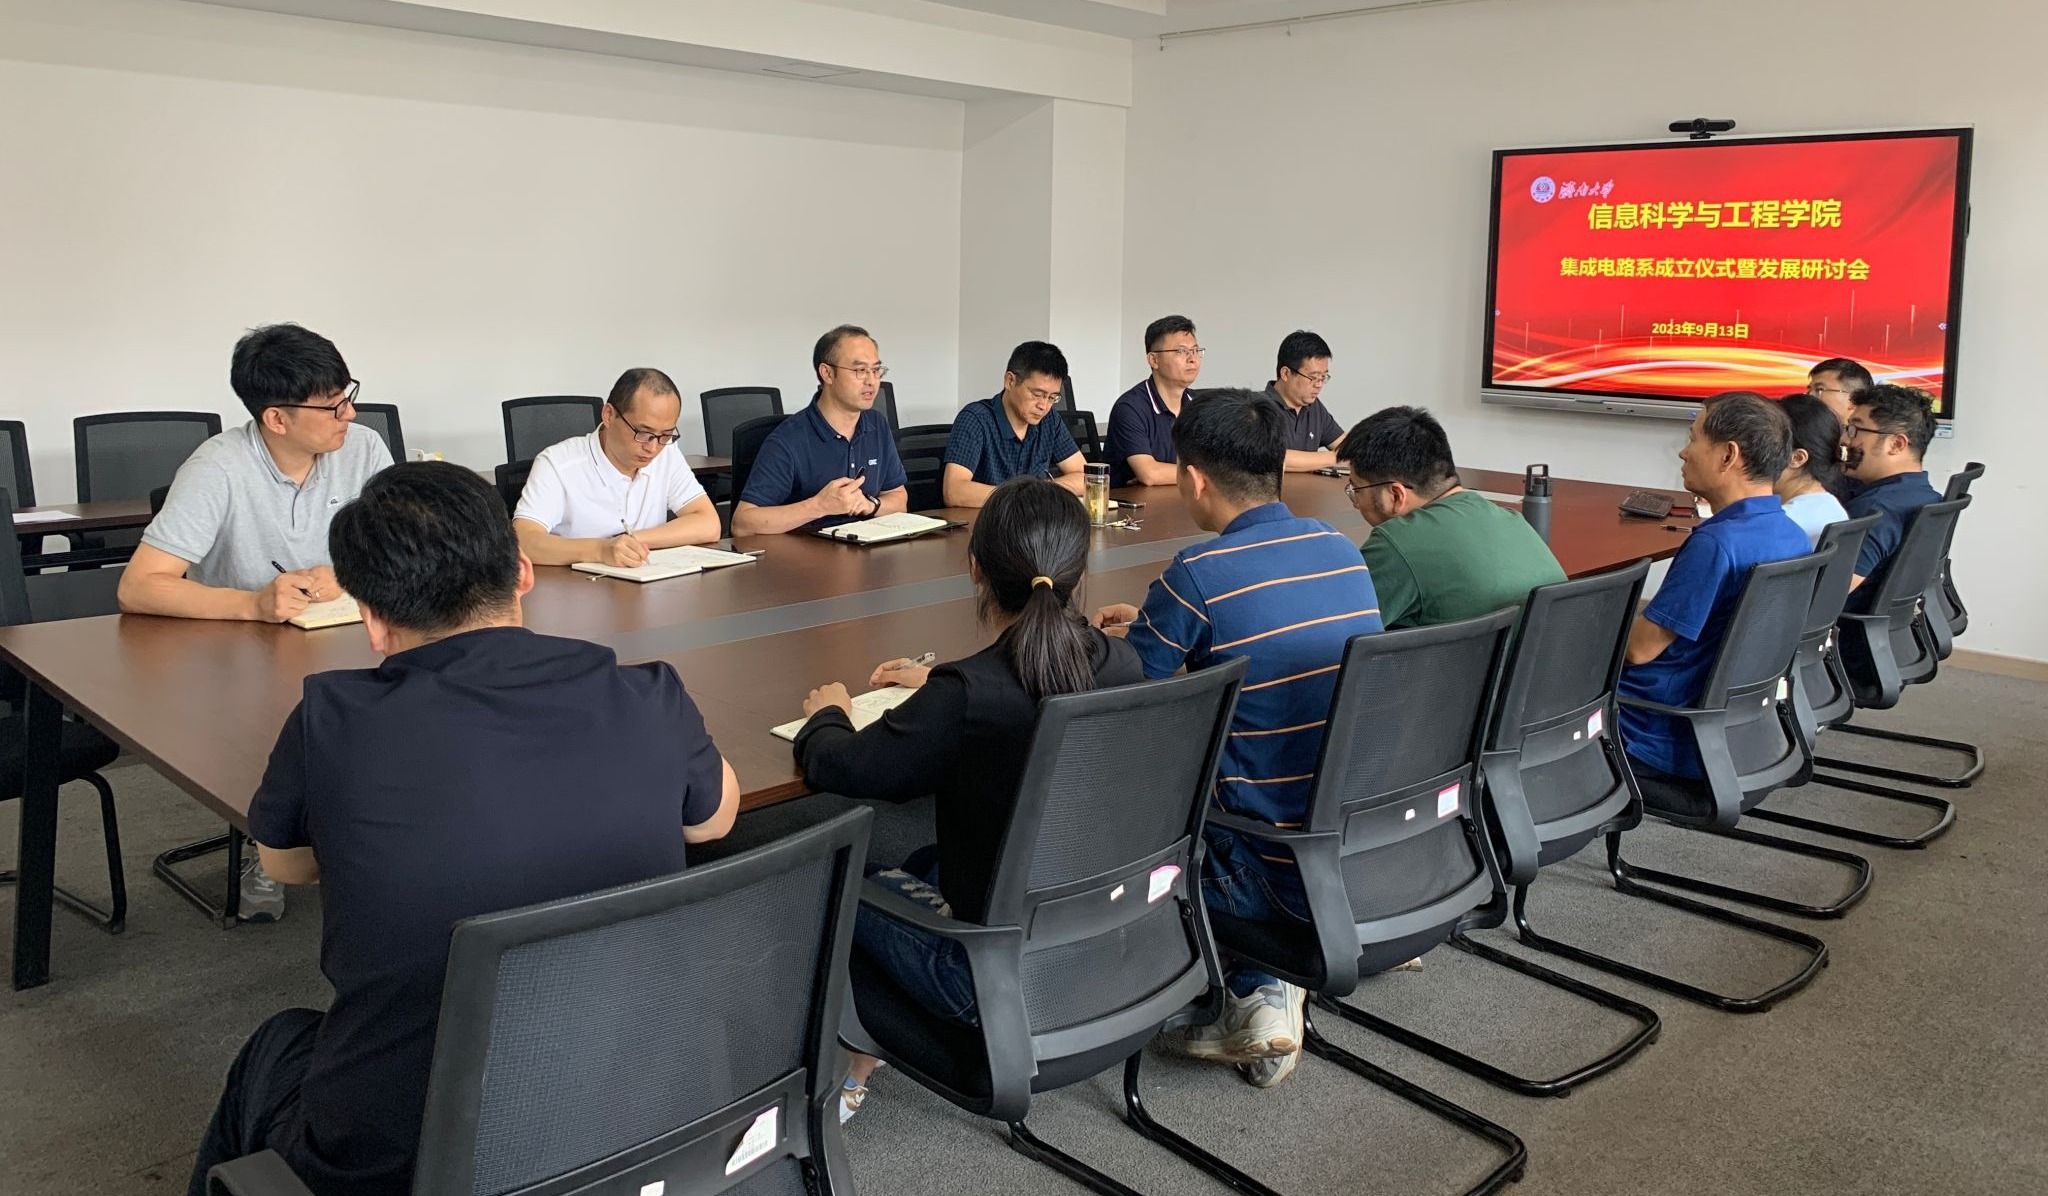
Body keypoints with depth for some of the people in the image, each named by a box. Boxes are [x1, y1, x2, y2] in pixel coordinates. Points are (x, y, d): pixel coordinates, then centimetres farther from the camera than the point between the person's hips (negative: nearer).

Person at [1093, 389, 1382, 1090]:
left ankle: (1255, 988, 15)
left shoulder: (1199, 574, -17)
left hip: (1283, 877, -6)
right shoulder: (1341, 550, 4)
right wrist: (1155, 627, 28)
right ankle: (1269, 984, 18)